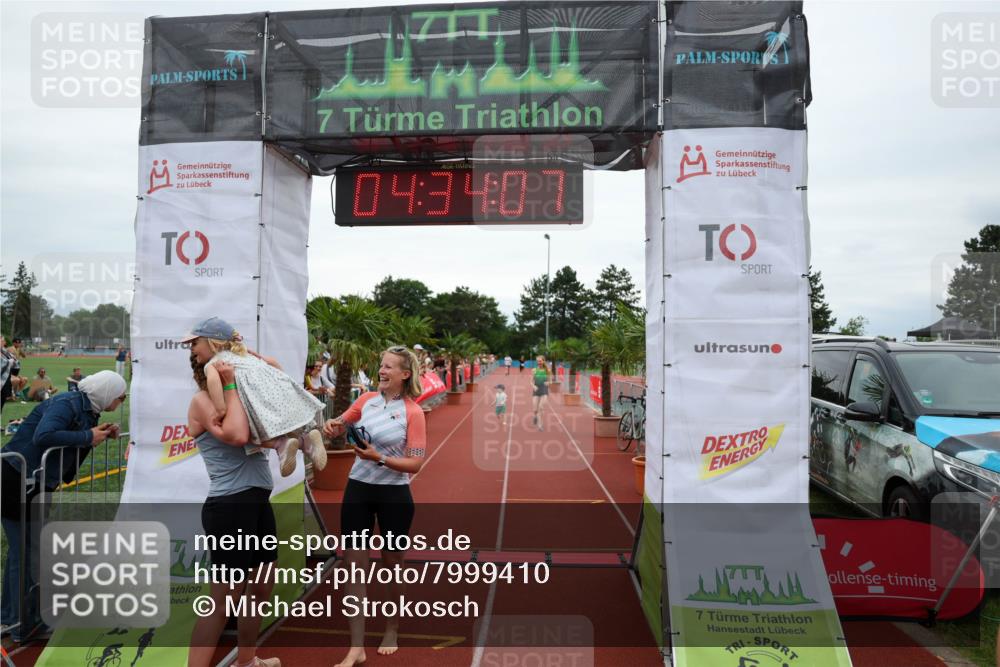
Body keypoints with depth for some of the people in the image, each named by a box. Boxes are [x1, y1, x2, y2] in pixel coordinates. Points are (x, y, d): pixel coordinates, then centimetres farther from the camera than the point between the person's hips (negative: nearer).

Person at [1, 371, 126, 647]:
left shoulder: (86, 410, 6)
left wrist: (101, 434, -1)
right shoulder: (67, 404, -22)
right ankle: (24, 625, 13)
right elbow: (43, 437, -37)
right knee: (25, 551, 0)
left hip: (33, 484, 10)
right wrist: (88, 437, -26)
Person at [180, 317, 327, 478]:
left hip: (260, 397, -7)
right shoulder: (245, 354, 34)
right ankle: (307, 433, -2)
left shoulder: (212, 363, 12)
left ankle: (282, 443, -15)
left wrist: (220, 409, -17)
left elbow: (213, 378, -12)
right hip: (281, 389, 7)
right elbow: (272, 361, 37)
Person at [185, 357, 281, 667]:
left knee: (260, 587, 22)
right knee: (223, 602, -1)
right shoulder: (202, 400, -9)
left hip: (258, 502, 9)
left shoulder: (237, 397, 13)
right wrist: (231, 387, -16)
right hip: (230, 507, -9)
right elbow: (237, 436, -24)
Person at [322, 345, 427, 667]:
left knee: (392, 564, 13)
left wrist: (379, 458, -26)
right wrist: (331, 426, -10)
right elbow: (339, 427, 13)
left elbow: (415, 463, -14)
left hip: (394, 495, -3)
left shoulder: (413, 412, -12)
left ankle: (392, 629, 37)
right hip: (358, 489, 4)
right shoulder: (366, 399, 0)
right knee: (354, 564, 3)